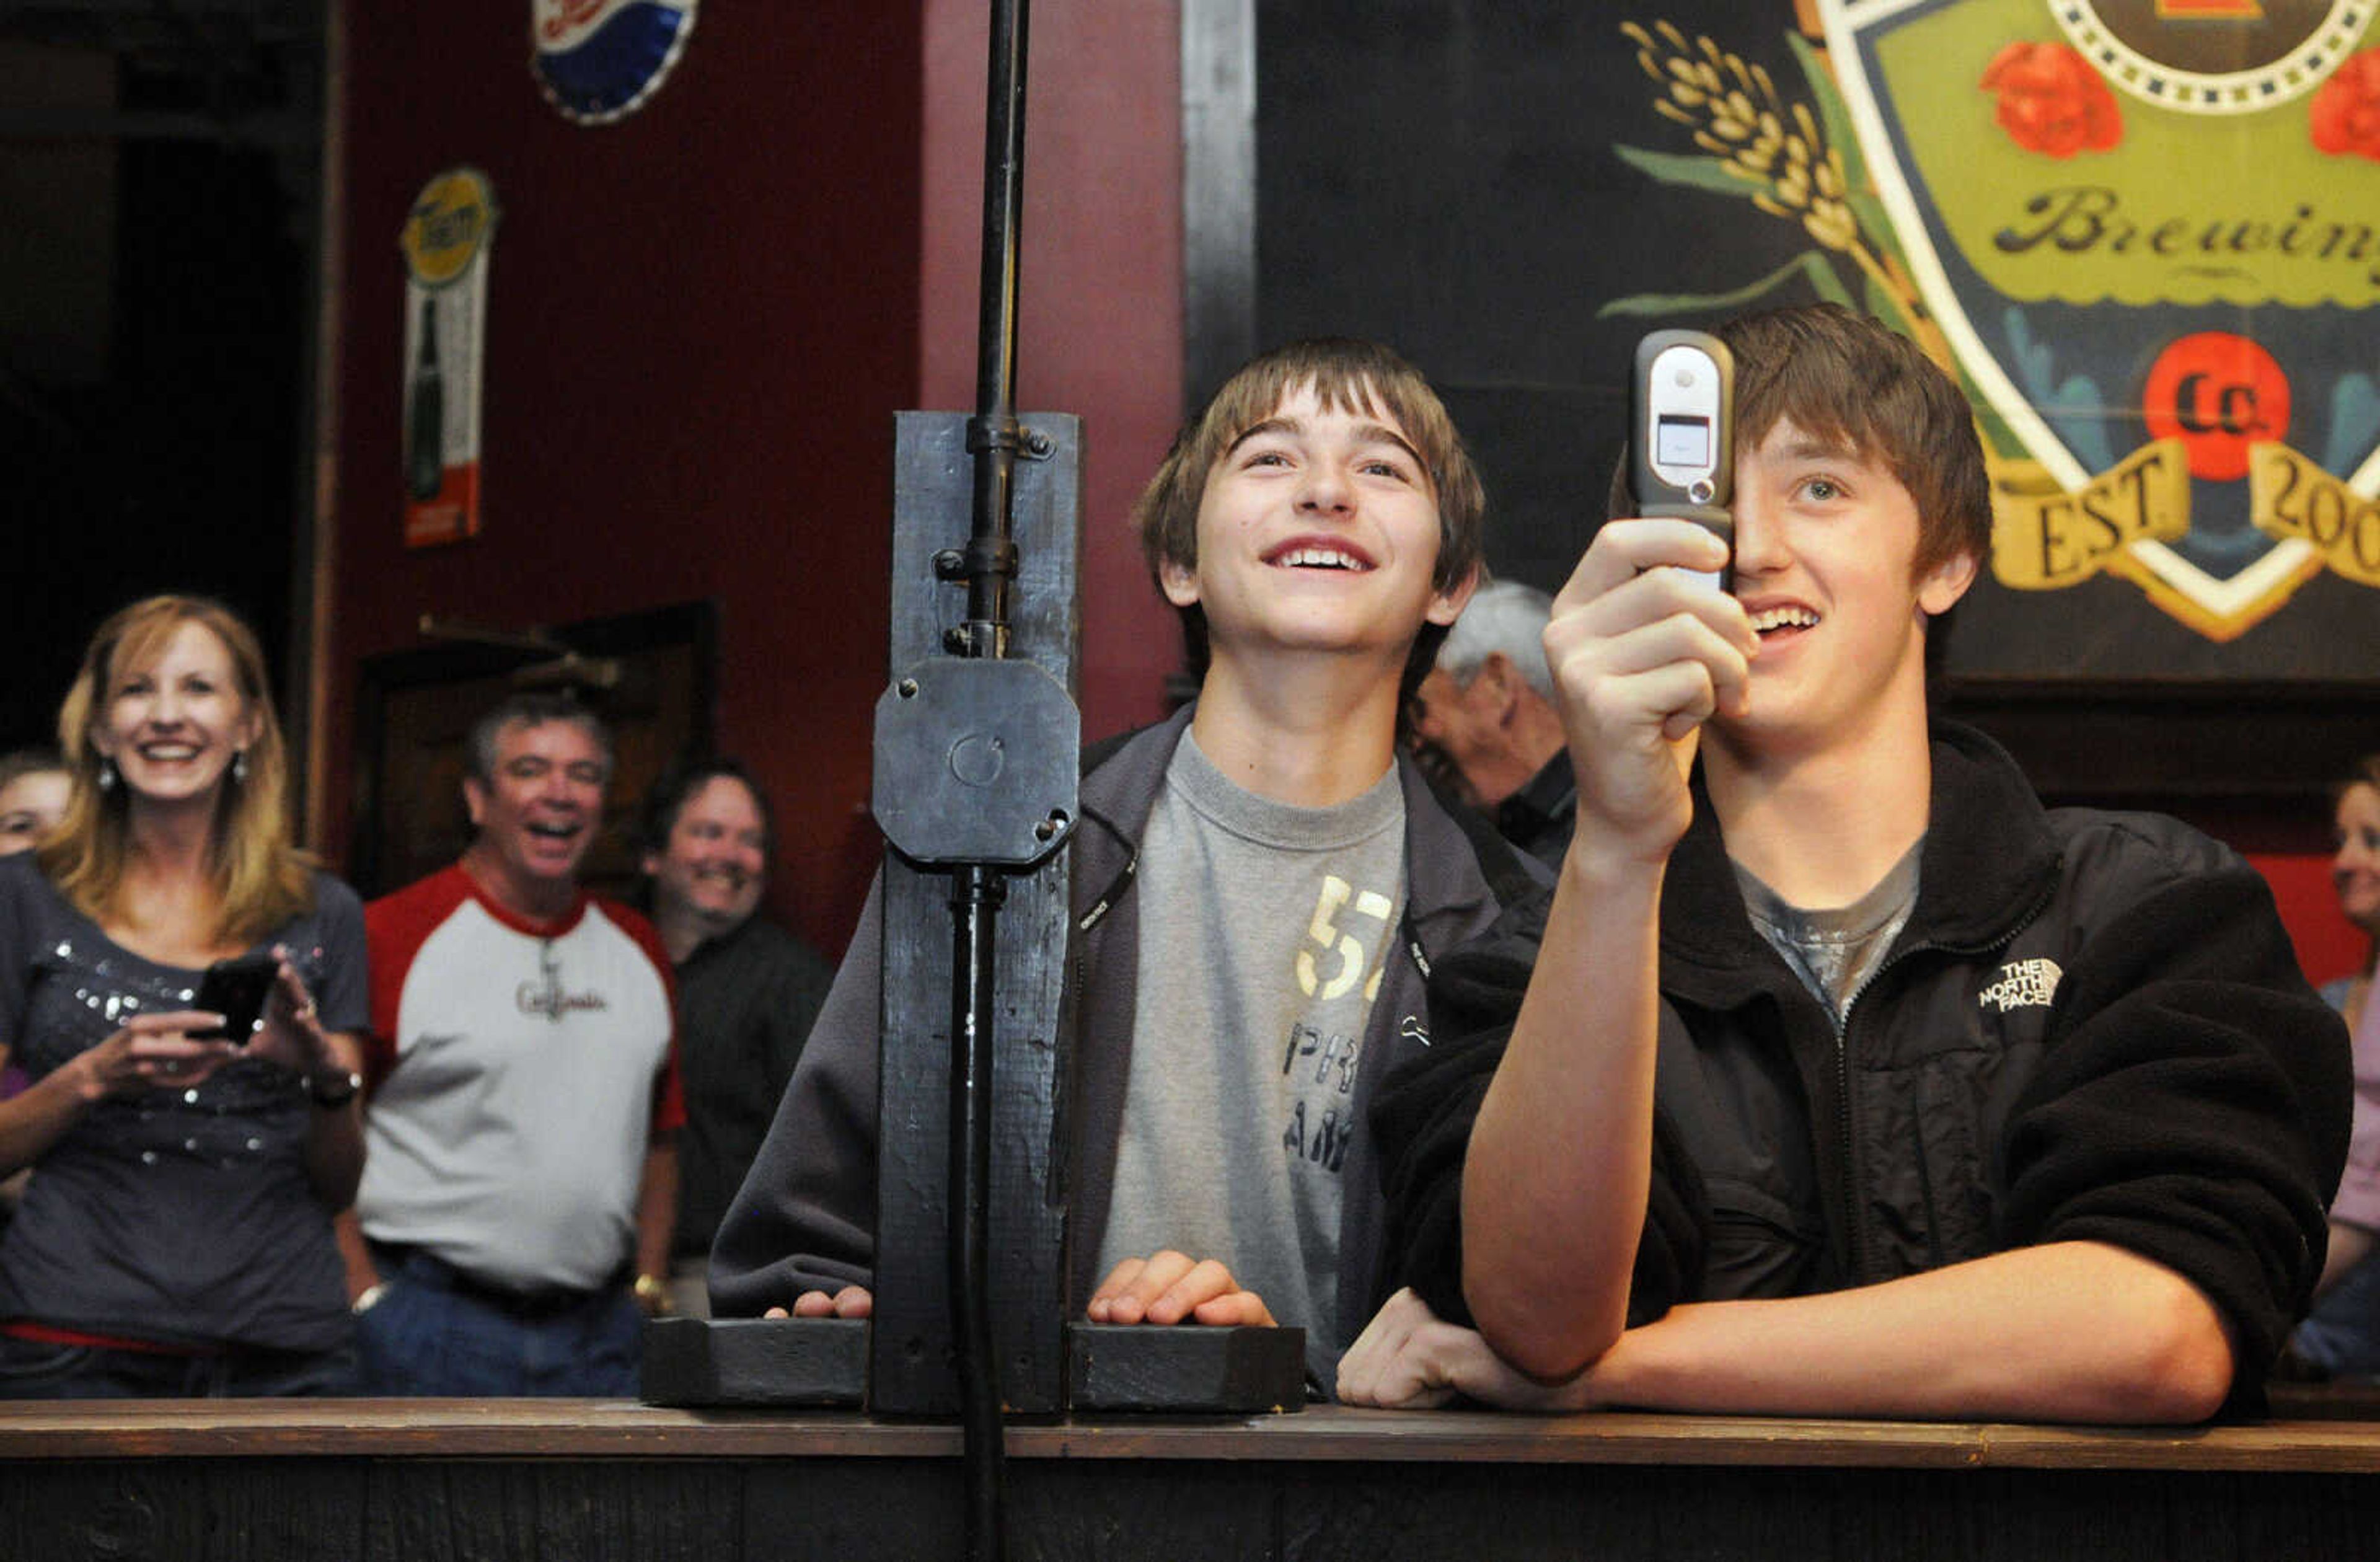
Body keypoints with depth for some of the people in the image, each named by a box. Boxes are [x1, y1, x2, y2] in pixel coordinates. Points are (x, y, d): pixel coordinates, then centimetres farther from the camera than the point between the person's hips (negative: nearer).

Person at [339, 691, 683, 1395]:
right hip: (432, 1323, -5)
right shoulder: (391, 935, -7)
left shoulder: (637, 947, 13)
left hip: (599, 1333, 5)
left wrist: (648, 1284, 13)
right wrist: (367, 1300, -13)